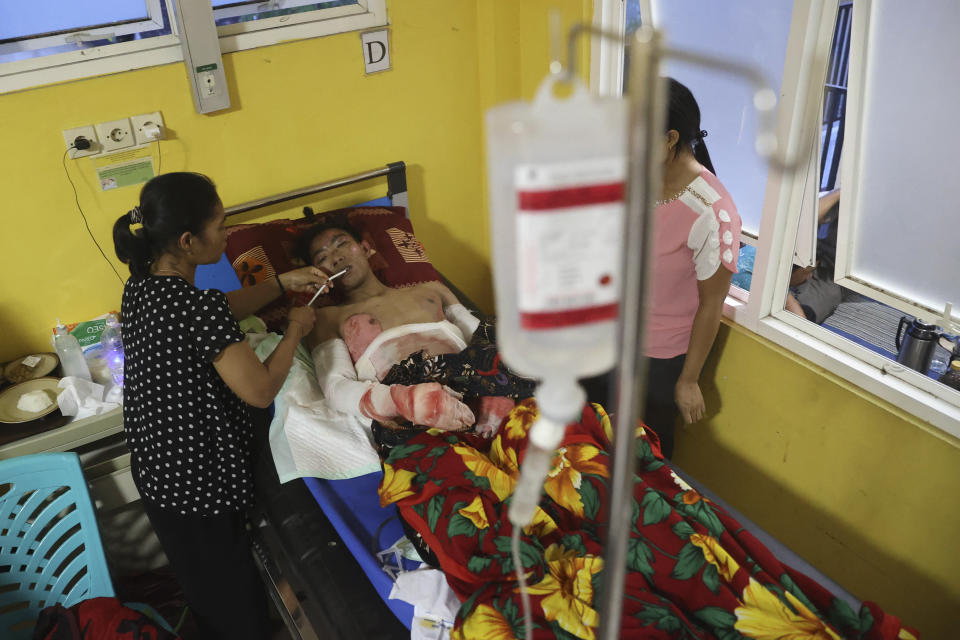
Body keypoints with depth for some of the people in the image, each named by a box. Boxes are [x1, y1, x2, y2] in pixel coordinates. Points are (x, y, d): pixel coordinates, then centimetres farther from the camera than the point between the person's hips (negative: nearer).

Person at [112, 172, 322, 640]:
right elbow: (260, 391, -23)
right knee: (231, 588, 14)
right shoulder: (197, 307, -30)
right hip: (198, 476, -9)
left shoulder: (142, 282, -2)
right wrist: (295, 329, -9)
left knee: (200, 580, 29)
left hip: (153, 464, 9)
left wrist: (282, 283, 12)